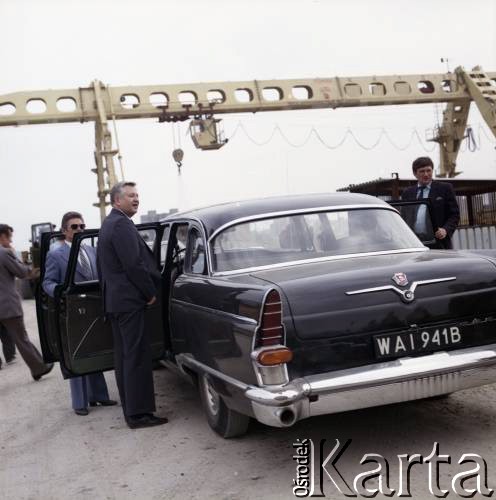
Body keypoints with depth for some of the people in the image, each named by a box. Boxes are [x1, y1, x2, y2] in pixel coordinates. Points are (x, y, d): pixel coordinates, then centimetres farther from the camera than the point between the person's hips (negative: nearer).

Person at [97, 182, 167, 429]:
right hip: (129, 300, -10)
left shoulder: (108, 224, 18)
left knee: (124, 356, 12)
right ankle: (138, 413, -4)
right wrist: (150, 293, -10)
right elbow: (134, 264, -20)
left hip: (114, 301, 10)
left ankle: (130, 409, 19)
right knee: (138, 356, -7)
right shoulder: (122, 224, -15)